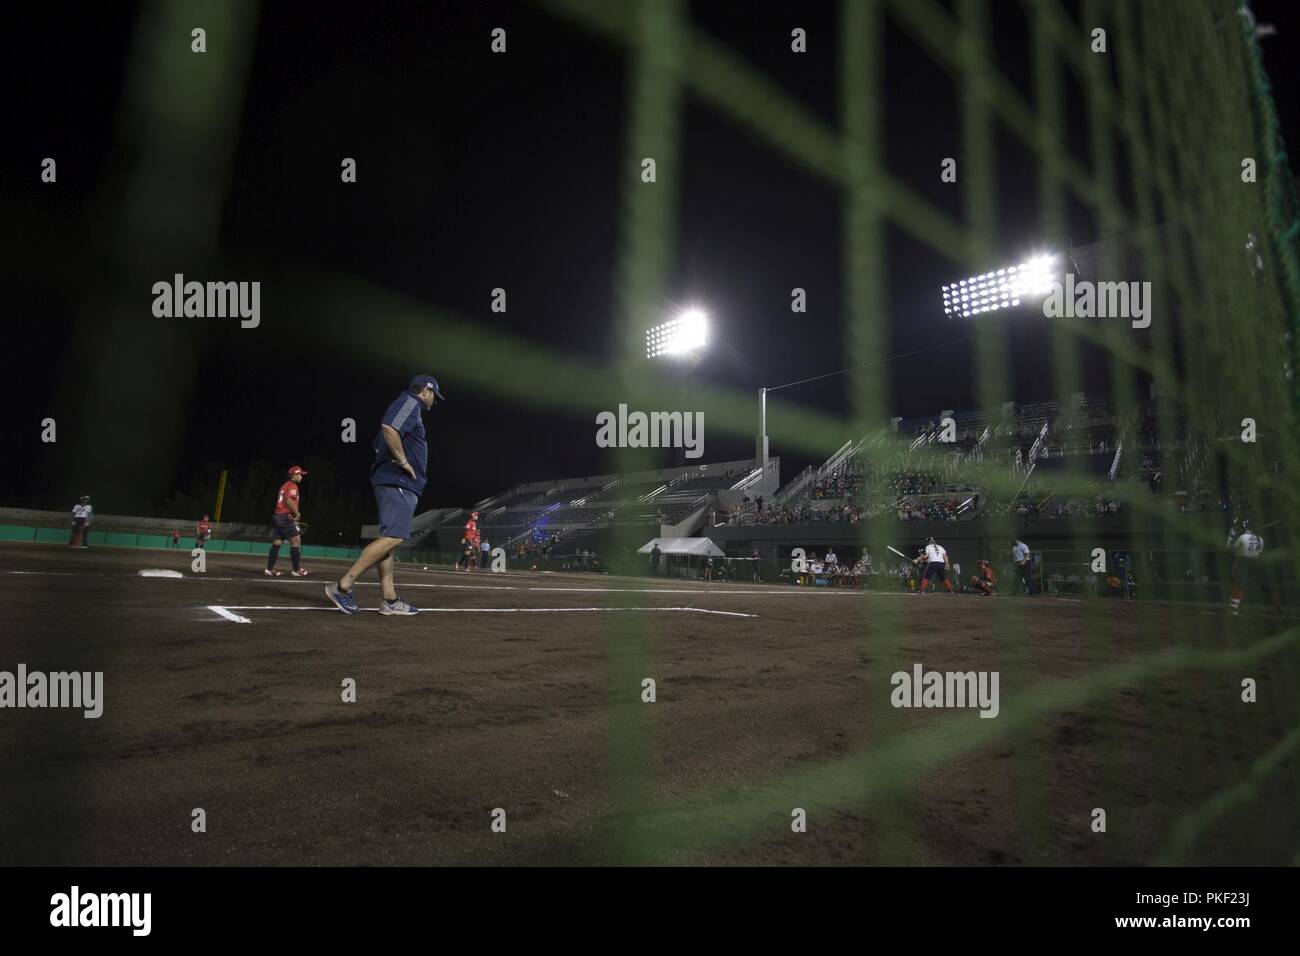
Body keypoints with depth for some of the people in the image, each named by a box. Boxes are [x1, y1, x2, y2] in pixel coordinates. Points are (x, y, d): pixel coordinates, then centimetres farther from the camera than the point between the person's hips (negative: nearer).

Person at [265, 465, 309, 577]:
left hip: (277, 516, 9)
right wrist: (297, 513, -13)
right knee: (296, 541, -5)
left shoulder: (284, 485, 21)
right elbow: (289, 500, -23)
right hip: (286, 517, -9)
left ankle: (269, 569, 8)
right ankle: (297, 570, -4)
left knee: (277, 543, 9)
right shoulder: (292, 486, -8)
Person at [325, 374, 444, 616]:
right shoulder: (410, 403, -4)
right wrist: (403, 461, -17)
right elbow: (389, 428, -24)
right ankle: (343, 586, -19)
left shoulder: (406, 405, 27)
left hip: (392, 483, 11)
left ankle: (390, 601, 6)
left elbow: (378, 444, 32)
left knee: (389, 539, 5)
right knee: (392, 537, -17)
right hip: (399, 483, -11)